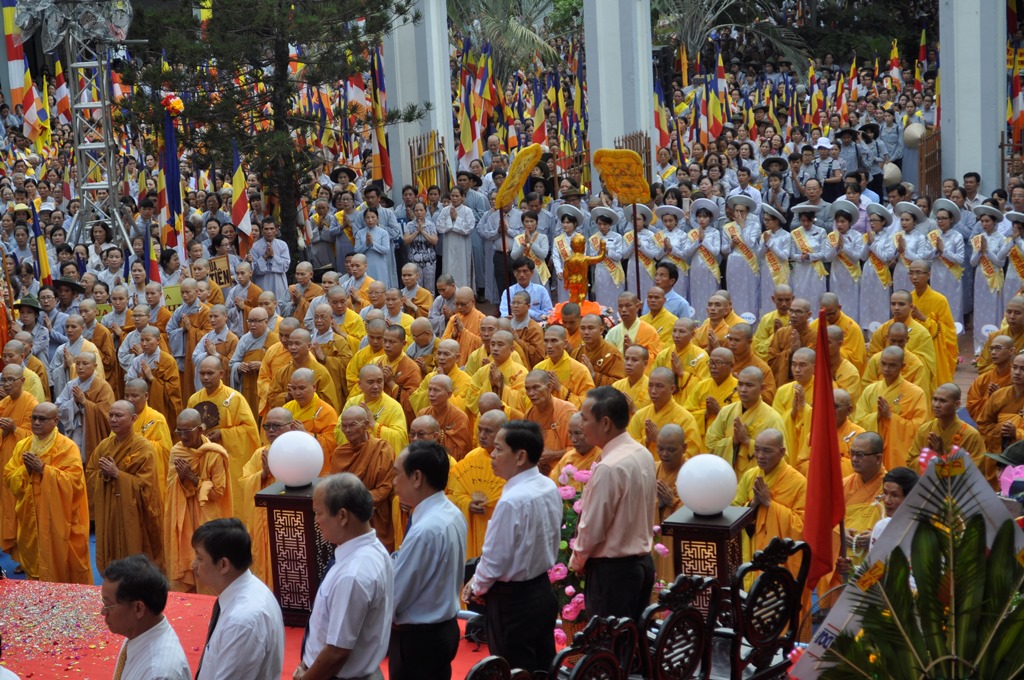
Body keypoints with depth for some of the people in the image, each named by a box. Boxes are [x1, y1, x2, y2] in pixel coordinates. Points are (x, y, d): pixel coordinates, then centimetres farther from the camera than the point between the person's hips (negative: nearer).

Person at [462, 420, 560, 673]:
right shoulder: (550, 488, -1)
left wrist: (477, 587, 0)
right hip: (543, 591, 8)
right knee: (544, 670, 16)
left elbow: (495, 557, -19)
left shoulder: (512, 501, -25)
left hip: (513, 600, -8)